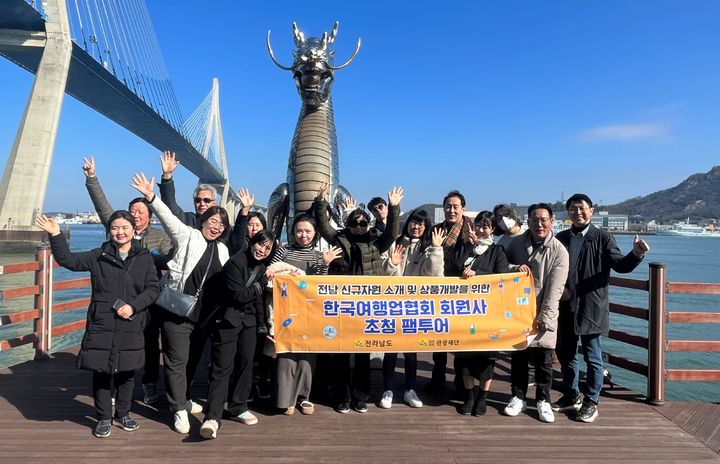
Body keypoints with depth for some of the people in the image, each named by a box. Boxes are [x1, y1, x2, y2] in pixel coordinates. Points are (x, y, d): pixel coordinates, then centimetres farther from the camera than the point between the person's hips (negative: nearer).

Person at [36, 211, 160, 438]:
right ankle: (104, 418, 23)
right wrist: (55, 236, -9)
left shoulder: (144, 258, 2)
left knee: (127, 373, 11)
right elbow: (68, 260, 1)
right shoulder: (99, 256, 4)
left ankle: (123, 413, 30)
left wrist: (133, 306, -11)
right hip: (101, 325, 0)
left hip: (131, 326, 0)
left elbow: (153, 288, 0)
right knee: (101, 373, 6)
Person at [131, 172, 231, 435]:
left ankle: (181, 399, 35)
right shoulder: (187, 236, -1)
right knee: (177, 360, -1)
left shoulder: (222, 250, 13)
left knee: (193, 360, 17)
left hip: (204, 315, 5)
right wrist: (151, 197, -30)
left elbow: (226, 282, 18)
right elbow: (168, 217, -16)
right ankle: (179, 411, 7)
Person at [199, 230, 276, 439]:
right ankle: (212, 418, -8)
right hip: (228, 320, -7)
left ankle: (238, 408, 25)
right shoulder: (235, 262, -15)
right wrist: (262, 283, -12)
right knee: (222, 367, -8)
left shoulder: (262, 266, 8)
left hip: (248, 321, 7)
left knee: (246, 363, 11)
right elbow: (238, 295, -19)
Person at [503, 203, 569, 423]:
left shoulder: (559, 251, -7)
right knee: (518, 356, 11)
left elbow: (555, 289, -12)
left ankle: (543, 401, 22)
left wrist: (544, 316, -18)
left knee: (543, 359, 5)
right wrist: (515, 268, -11)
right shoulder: (517, 243, 2)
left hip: (543, 314, -2)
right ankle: (518, 397, 26)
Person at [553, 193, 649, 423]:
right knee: (565, 354, 14)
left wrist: (637, 253, -25)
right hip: (565, 307, 4)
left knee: (593, 358, 4)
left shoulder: (602, 238, -1)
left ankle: (591, 402, 20)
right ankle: (571, 396, 32)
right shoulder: (561, 238, 8)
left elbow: (620, 265, -7)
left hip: (592, 307, -4)